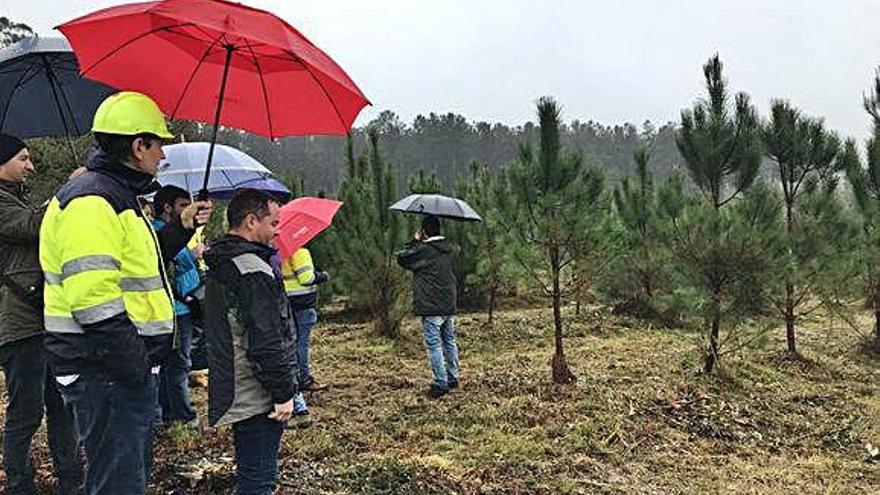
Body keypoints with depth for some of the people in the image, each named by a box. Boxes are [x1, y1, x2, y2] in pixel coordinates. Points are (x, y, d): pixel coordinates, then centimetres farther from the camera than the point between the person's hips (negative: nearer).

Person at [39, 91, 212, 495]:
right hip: (106, 374, -11)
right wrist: (139, 369, -22)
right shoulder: (91, 202, -19)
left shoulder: (117, 197, 16)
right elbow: (94, 302, -27)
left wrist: (182, 228, 17)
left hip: (126, 369, 11)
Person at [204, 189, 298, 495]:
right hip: (257, 400, -10)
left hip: (235, 395, 10)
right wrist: (284, 393, -16)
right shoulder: (253, 272, -21)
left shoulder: (220, 268, 12)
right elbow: (267, 343, -25)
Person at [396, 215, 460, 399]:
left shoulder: (423, 250, -13)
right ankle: (453, 378, 27)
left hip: (431, 308, -7)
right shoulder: (449, 249, 7)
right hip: (449, 306, 7)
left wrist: (415, 241, 7)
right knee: (450, 342, 18)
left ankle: (441, 384, -2)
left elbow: (401, 258, -2)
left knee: (433, 345, -2)